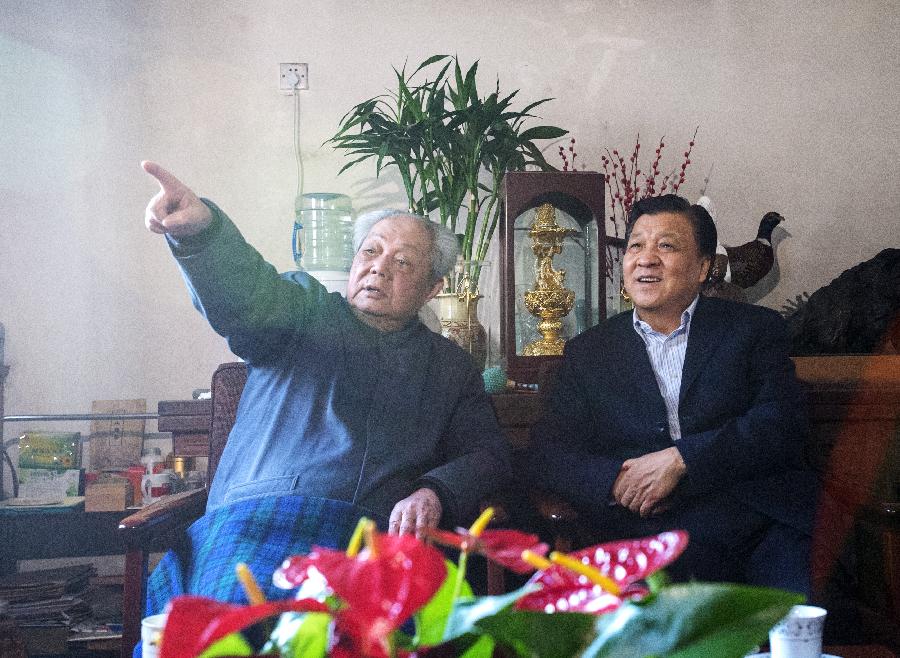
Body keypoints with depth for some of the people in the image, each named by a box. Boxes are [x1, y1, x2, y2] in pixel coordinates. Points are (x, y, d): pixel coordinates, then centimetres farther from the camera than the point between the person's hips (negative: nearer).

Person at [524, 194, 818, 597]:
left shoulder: (755, 328, 14)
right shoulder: (587, 353, 18)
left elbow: (783, 426, -1)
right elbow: (546, 456, 9)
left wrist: (679, 459, -11)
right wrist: (613, 480, -11)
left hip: (762, 529, -1)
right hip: (643, 541, 1)